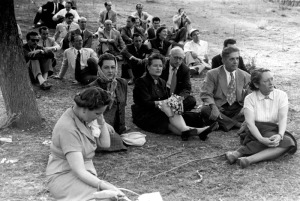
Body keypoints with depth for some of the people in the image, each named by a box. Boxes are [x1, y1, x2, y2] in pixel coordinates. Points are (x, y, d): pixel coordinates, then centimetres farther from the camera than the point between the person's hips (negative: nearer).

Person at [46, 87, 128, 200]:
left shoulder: (85, 118, -1)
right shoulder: (68, 128, -24)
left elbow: (105, 144, 3)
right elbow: (79, 172, -26)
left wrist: (101, 121, -9)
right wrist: (106, 186, -33)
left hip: (85, 173, 8)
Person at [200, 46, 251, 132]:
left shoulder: (245, 76, 9)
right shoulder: (212, 74, 1)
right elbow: (206, 94, -8)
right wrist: (213, 107, -29)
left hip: (237, 109, 2)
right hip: (219, 108, -2)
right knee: (205, 110, -33)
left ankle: (222, 123, -24)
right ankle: (237, 124, -25)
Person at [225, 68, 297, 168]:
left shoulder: (281, 95, 4)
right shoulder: (250, 98, -2)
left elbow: (283, 118, -9)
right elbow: (250, 122, -14)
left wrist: (280, 135, -30)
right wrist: (261, 139, -32)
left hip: (276, 131, 3)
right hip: (256, 133, -3)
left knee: (288, 141, -32)